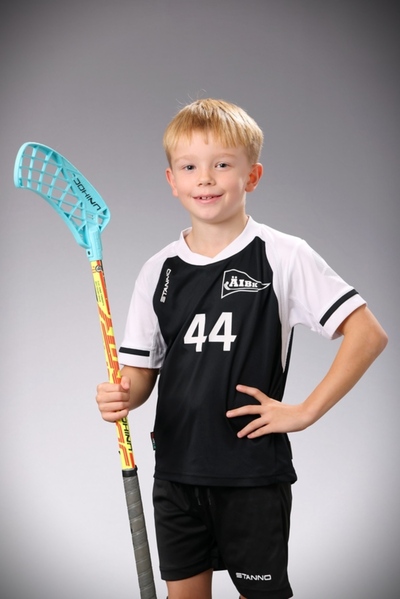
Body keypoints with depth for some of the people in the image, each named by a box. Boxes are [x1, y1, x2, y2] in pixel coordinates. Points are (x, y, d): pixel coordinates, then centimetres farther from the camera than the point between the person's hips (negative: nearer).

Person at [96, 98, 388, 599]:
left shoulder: (283, 257, -9)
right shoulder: (158, 271, 4)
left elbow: (368, 333, -12)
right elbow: (142, 371, 7)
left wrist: (305, 412, -15)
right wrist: (122, 397, -15)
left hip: (254, 472, -3)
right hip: (176, 471, 4)